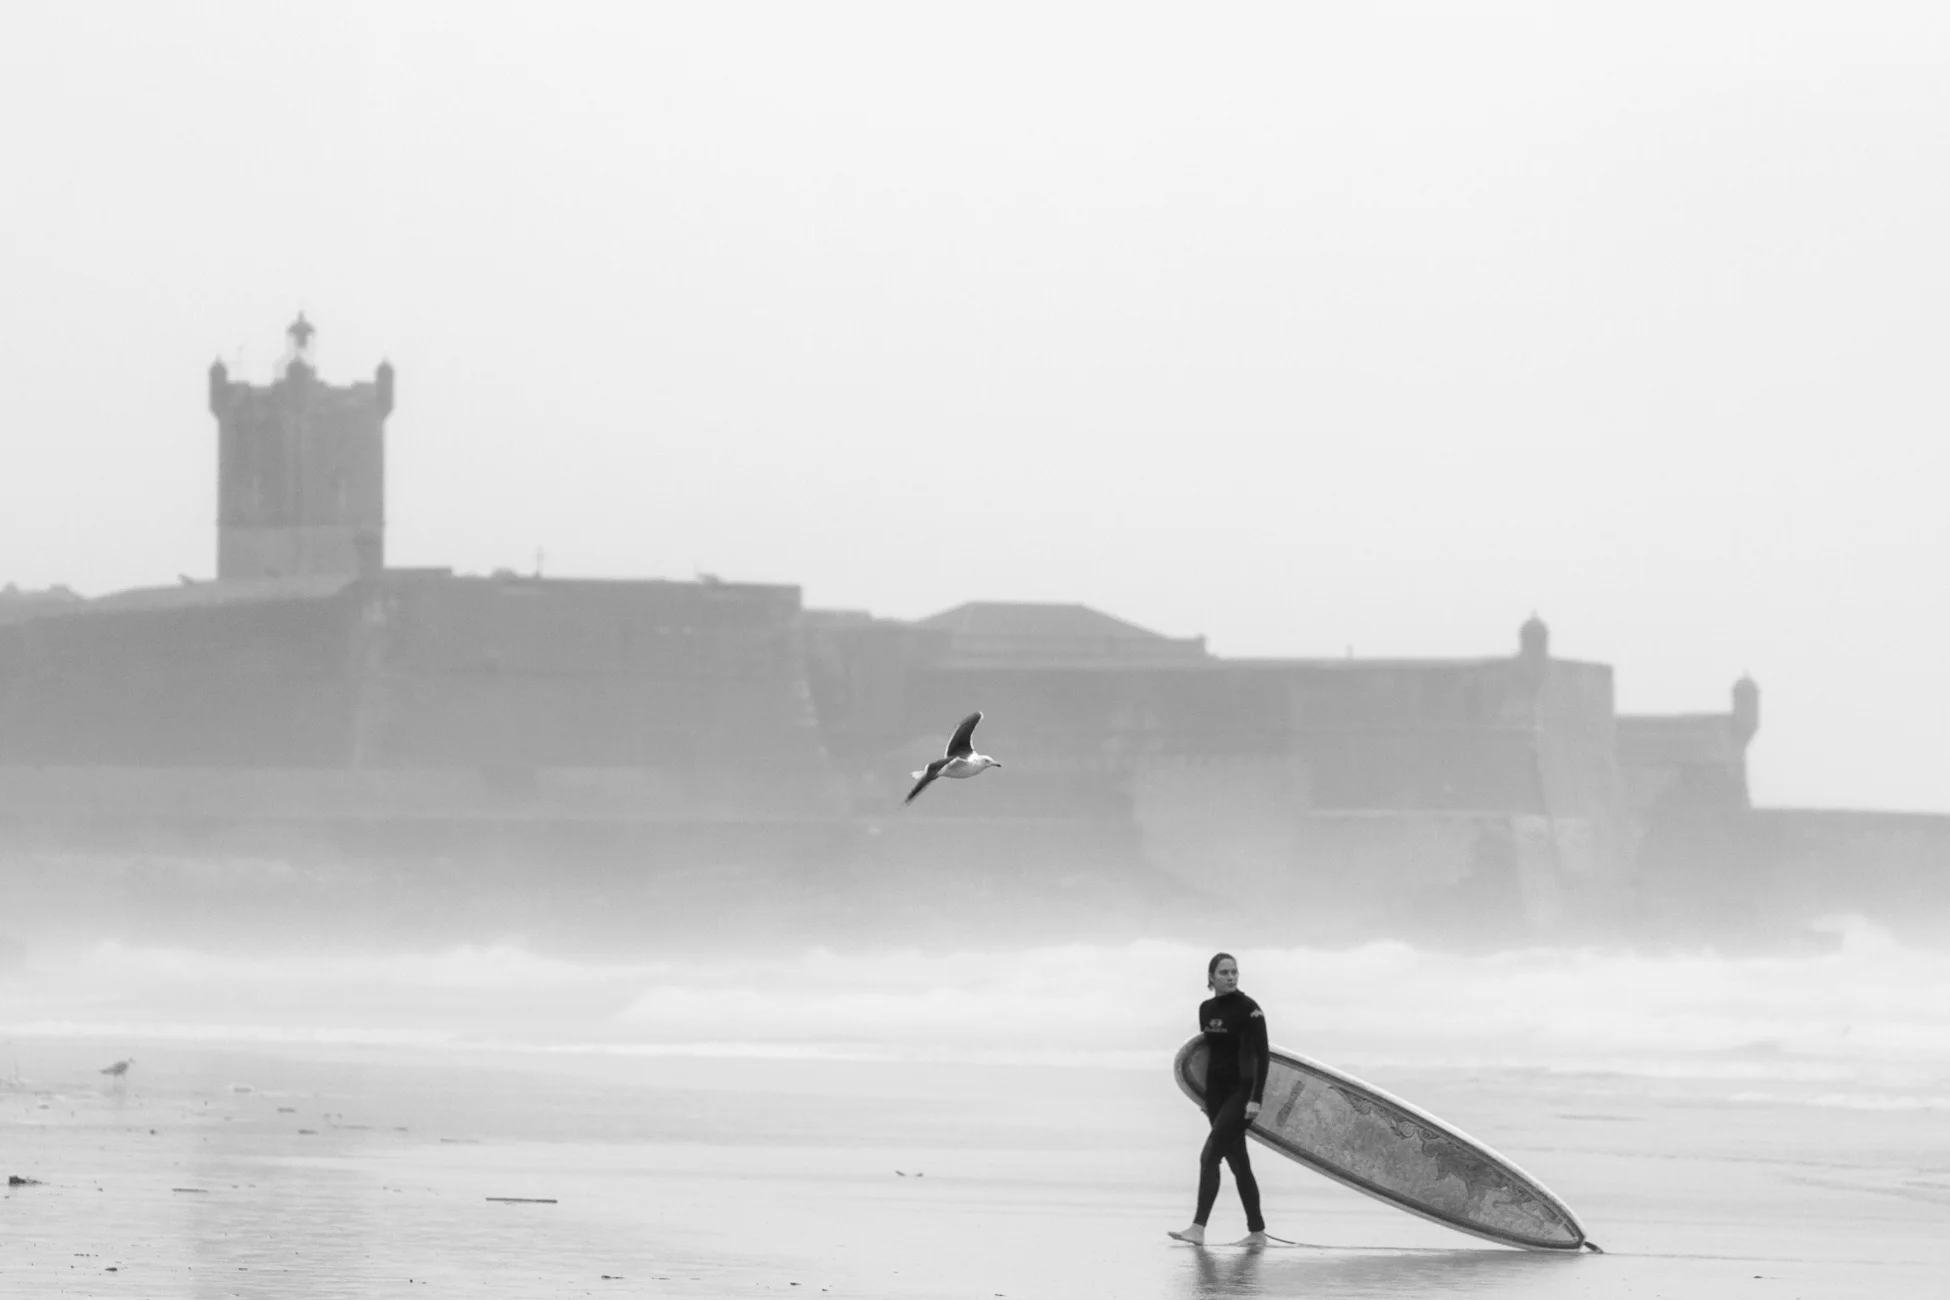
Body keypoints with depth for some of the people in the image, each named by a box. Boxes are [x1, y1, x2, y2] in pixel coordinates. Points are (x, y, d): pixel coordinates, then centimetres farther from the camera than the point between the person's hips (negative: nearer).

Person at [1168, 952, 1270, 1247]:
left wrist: (1256, 1099, -22)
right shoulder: (1206, 1009, 8)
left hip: (1241, 1090, -7)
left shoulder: (1248, 1009, -11)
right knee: (1237, 1161, 9)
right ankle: (1257, 1231, 16)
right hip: (1216, 1090, 7)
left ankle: (1198, 1228, -18)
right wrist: (1205, 1096, 18)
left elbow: (1262, 1054, -15)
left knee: (1210, 1155, -16)